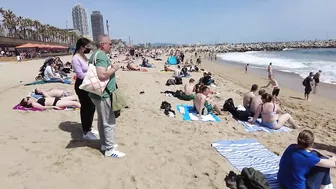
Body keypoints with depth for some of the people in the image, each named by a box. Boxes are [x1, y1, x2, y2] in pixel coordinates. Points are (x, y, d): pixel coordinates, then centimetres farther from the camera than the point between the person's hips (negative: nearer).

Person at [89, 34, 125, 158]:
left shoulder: (95, 54, 14)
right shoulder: (101, 55, -19)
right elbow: (102, 75, -31)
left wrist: (111, 68, 17)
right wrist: (114, 68, -16)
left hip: (98, 93, 11)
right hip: (103, 94, -11)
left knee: (102, 120, 18)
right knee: (109, 122, -2)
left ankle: (105, 144, 31)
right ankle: (110, 149, 8)